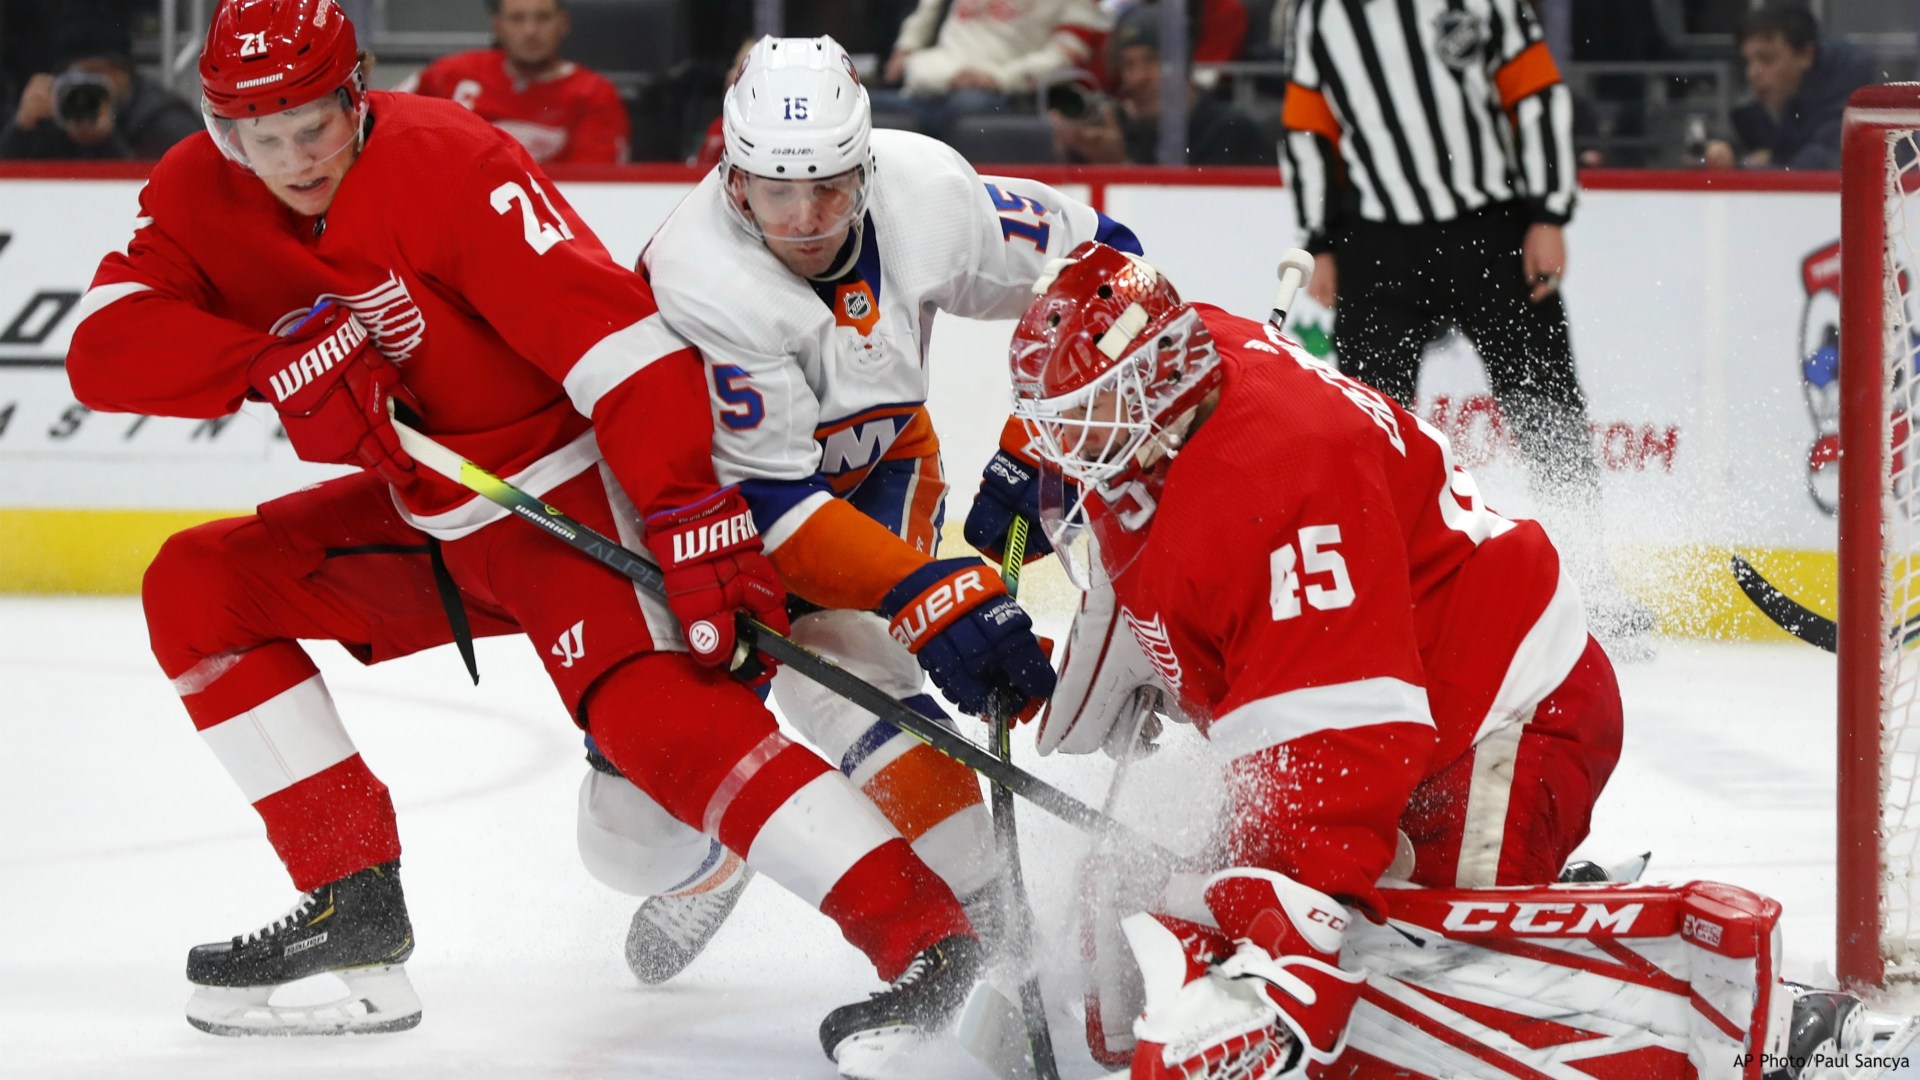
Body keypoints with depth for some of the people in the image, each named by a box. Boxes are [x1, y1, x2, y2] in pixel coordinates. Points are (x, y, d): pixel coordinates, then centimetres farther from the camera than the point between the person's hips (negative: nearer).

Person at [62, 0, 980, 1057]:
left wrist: (690, 513, -38)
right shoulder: (200, 196, -4)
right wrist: (274, 354, -33)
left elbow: (613, 332, -30)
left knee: (647, 704, -29)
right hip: (422, 516, 8)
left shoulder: (448, 161, -23)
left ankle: (925, 936, -35)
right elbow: (103, 346, -17)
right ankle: (354, 902, 1)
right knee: (199, 586, 0)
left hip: (567, 484, -8)